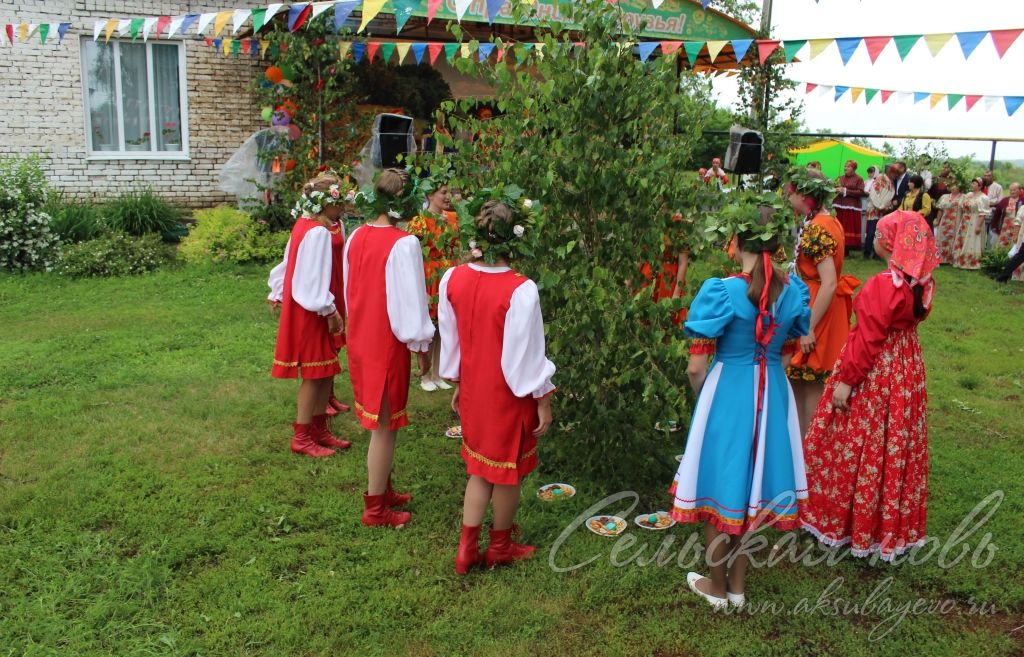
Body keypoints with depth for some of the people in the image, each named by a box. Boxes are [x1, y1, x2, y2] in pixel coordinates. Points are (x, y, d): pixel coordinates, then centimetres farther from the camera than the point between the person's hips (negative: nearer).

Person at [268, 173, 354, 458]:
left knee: (325, 371, 15)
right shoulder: (319, 233, -20)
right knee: (315, 374, -1)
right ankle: (301, 437, 9)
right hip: (313, 313, -10)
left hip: (303, 309, 10)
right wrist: (330, 311, -15)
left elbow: (289, 263, 16)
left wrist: (277, 294, 24)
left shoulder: (304, 225, 8)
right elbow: (316, 278, -21)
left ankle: (319, 428, 25)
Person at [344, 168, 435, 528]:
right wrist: (422, 345, -5)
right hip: (388, 341, -7)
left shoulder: (356, 236, 2)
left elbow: (350, 289, 11)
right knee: (385, 425, 4)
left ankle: (382, 489, 34)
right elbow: (411, 299, -16)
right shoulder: (404, 244, -19)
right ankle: (376, 508, 14)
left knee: (378, 420, 20)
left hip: (359, 337, 7)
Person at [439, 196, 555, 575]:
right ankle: (500, 547, 34)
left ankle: (467, 550, 24)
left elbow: (450, 339, 3)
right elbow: (527, 353, -18)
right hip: (510, 393, -5)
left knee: (479, 468, 21)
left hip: (473, 389, 5)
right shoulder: (520, 291, -25)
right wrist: (543, 401, -5)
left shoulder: (453, 279, -8)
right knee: (509, 471, 16)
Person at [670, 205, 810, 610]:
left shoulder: (722, 291, -19)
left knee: (719, 487, 12)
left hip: (727, 392, -5)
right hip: (773, 396, 5)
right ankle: (738, 584, 32)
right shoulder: (794, 290, -3)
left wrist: (705, 397, 5)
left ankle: (717, 586, 28)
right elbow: (788, 354, 8)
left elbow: (696, 368, -15)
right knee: (752, 487, 19)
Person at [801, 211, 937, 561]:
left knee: (859, 451, 8)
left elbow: (867, 341, -22)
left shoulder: (883, 285, -25)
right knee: (895, 449, 18)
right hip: (907, 369, 8)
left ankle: (846, 520, 23)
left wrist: (846, 380, -16)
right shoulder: (922, 282, -2)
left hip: (875, 374, -8)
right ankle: (893, 525, 32)